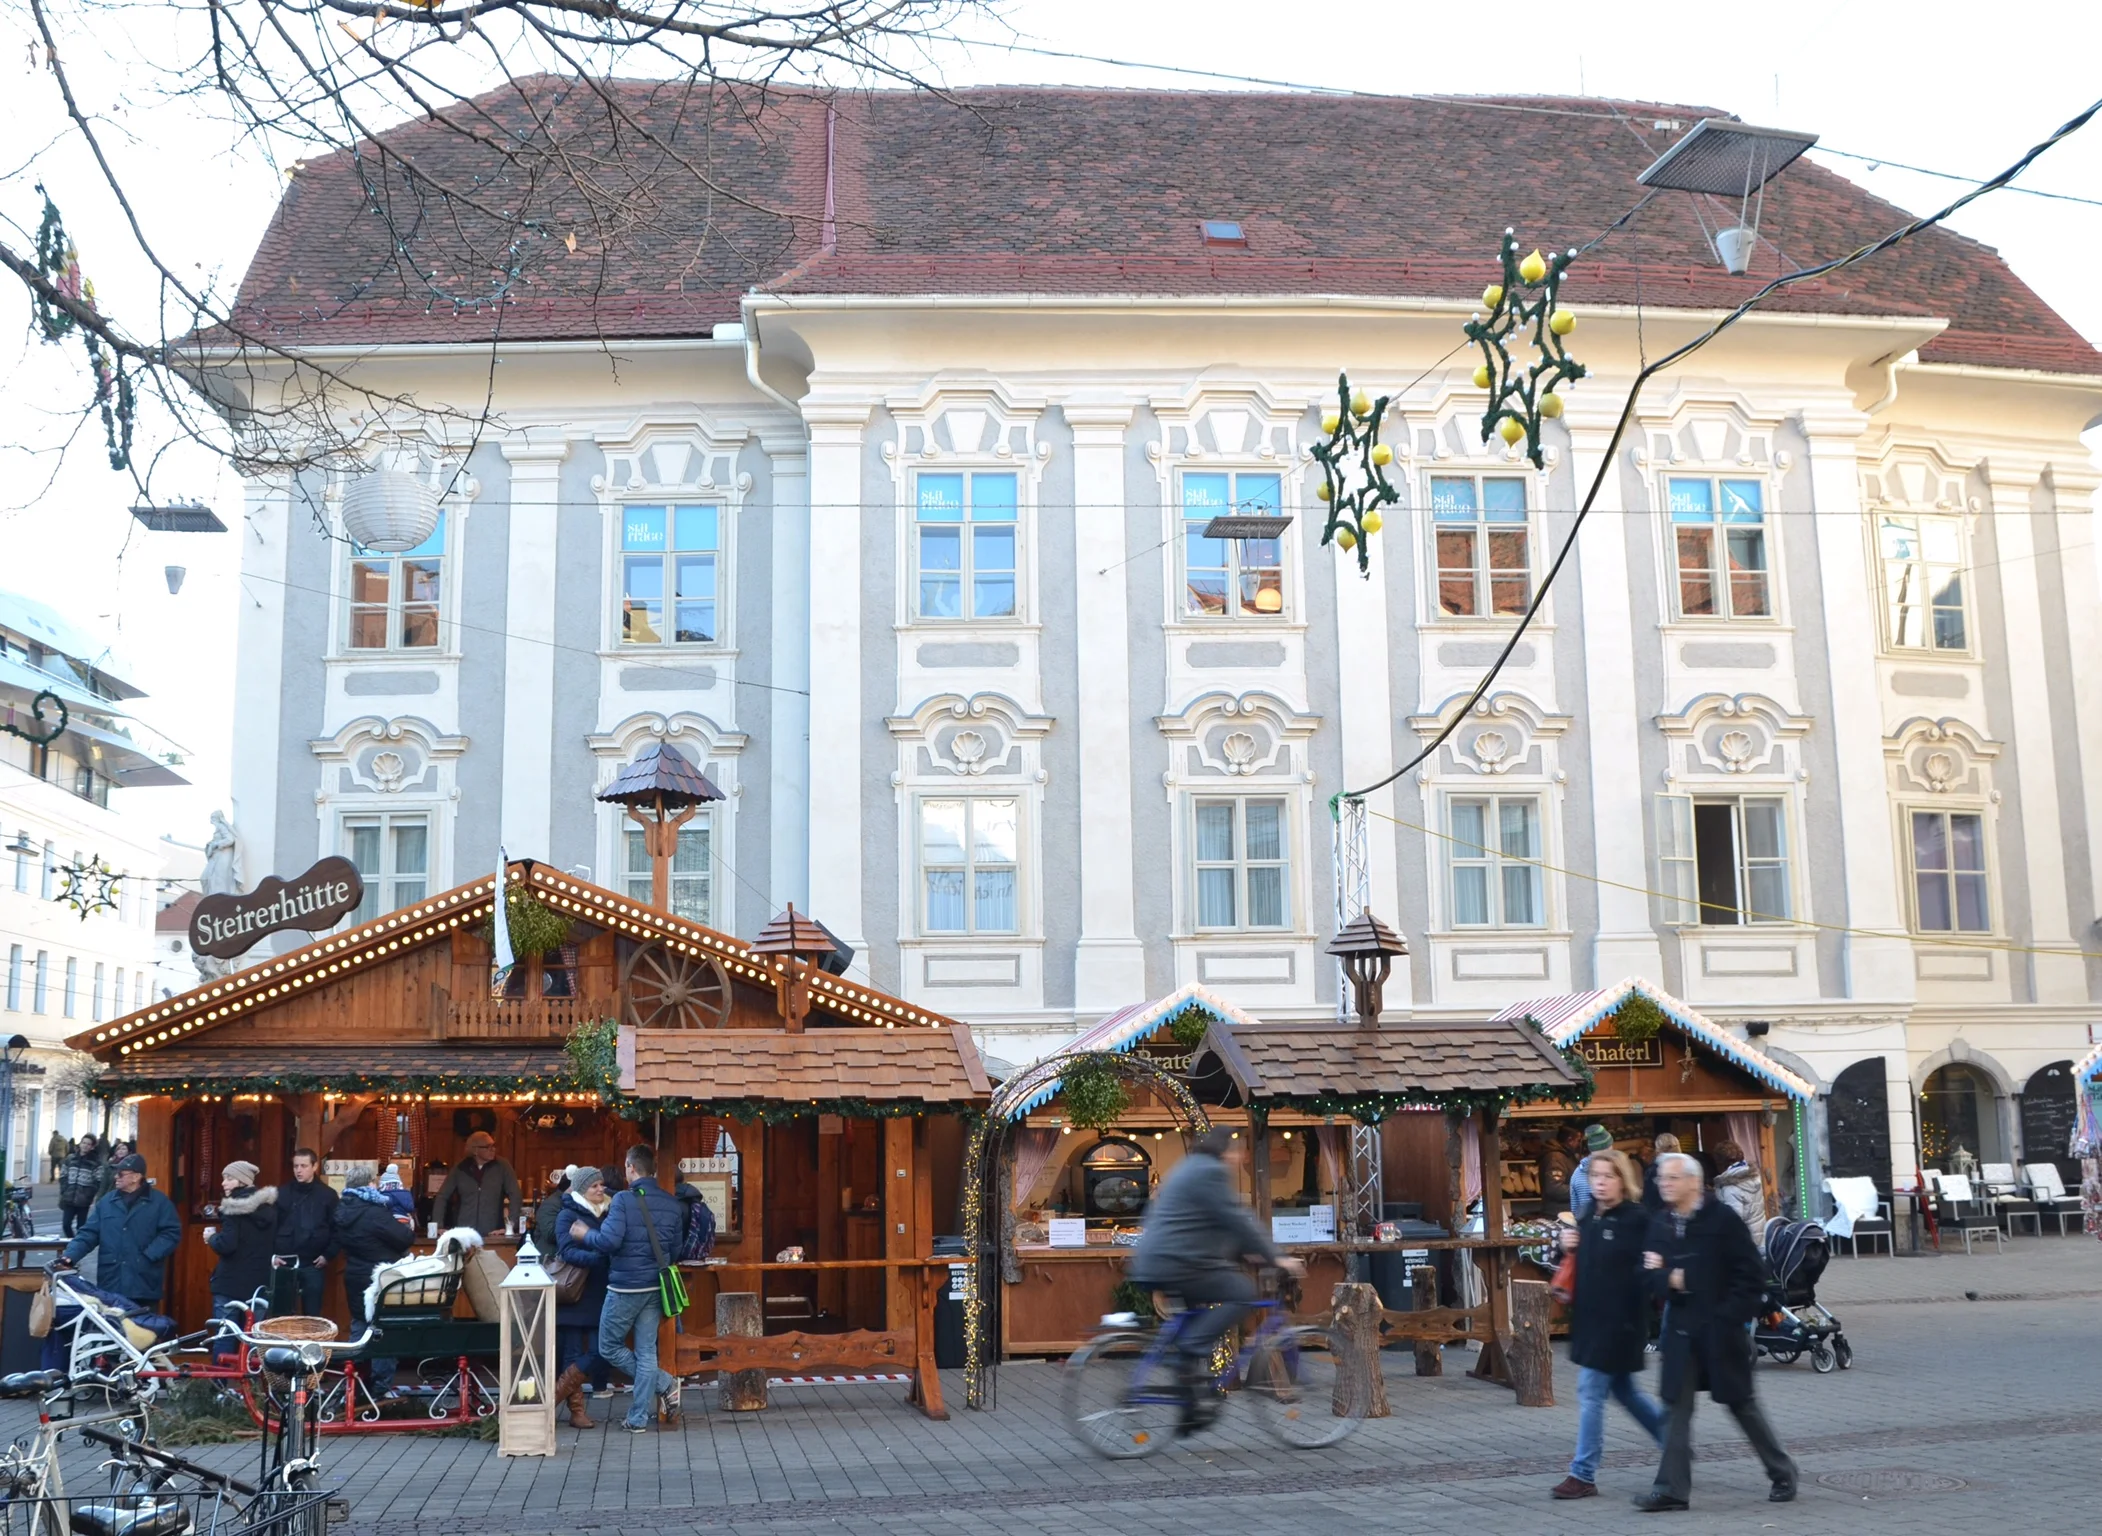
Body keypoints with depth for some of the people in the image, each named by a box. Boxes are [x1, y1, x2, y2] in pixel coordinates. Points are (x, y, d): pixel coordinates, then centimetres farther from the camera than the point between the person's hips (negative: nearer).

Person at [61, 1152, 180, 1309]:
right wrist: (71, 1255, -8)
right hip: (110, 1285, 3)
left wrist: (149, 1256, -13)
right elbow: (88, 1233, 7)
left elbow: (171, 1233, -4)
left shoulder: (159, 1202, 1)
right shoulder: (106, 1202, 11)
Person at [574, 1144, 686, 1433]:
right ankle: (638, 1419, 11)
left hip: (625, 1287, -6)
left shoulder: (623, 1201, -13)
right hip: (656, 1288, 6)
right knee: (646, 1351, 9)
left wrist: (585, 1234, -3)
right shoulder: (673, 1205, 6)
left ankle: (663, 1384, 5)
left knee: (609, 1347, 10)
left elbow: (610, 1241, -21)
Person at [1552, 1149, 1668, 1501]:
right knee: (1624, 1390, 17)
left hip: (1620, 1320, -8)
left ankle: (1583, 1474, 3)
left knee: (1591, 1391, -5)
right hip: (1591, 1317, 8)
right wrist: (1570, 1247, 2)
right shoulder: (1589, 1217, 10)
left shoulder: (1637, 1219, -13)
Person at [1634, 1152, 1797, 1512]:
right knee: (1678, 1406, 1)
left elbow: (1752, 1273, -9)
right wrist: (1669, 1280, -14)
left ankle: (1782, 1473, 26)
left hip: (1722, 1329, -4)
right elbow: (1653, 1273, 8)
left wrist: (1732, 1315, -12)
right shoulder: (1659, 1225, 6)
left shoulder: (1723, 1219, -9)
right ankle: (1673, 1488, 4)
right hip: (1681, 1328, 4)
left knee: (1741, 1403, 7)